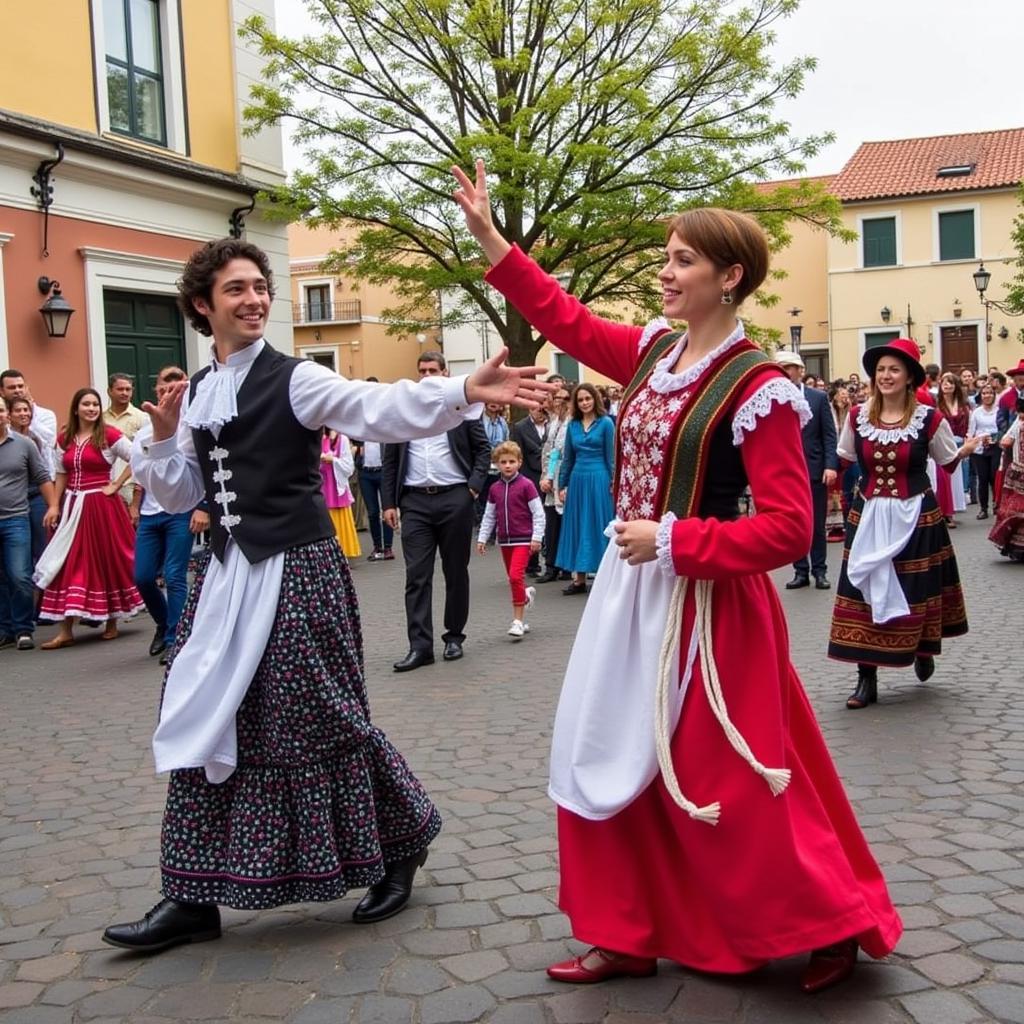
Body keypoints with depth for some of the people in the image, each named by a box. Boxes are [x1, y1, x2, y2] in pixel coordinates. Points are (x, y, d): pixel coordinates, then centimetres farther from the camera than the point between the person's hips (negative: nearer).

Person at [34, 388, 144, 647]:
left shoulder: (109, 435, -5)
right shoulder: (65, 439, 9)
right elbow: (61, 475, 12)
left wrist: (116, 485, -10)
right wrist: (54, 506, 6)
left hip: (101, 506, -4)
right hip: (73, 506, 4)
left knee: (107, 560, 4)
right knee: (70, 564, 1)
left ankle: (112, 622, 18)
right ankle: (66, 631, 3)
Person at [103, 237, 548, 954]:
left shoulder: (295, 380, -8)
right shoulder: (194, 394, 11)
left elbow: (381, 409, -25)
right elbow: (180, 496, 14)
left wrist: (467, 391, -40)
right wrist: (163, 438, -4)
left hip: (297, 574, -6)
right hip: (228, 575, 6)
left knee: (318, 721, 0)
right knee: (208, 722, 8)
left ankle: (403, 840, 25)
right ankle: (196, 897, 20)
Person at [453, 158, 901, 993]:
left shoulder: (756, 389, -16)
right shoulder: (654, 352, 5)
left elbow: (789, 529, -19)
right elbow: (565, 319, 17)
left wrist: (673, 541, -21)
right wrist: (487, 234, 15)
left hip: (703, 600, -8)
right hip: (632, 587, 8)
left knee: (723, 790, 2)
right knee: (611, 765, 12)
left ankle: (838, 923, 23)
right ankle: (627, 935, 27)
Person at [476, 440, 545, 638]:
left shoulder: (526, 485, -8)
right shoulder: (495, 489, 7)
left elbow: (538, 513, -8)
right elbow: (489, 516, 14)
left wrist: (537, 538, -12)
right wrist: (482, 538, 10)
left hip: (523, 540, -5)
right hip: (504, 540, 6)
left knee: (516, 576, -16)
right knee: (513, 580, 9)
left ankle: (518, 620, -11)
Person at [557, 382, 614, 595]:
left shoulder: (605, 423, -3)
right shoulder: (573, 425, 9)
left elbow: (610, 457, -3)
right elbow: (567, 458, 13)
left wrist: (613, 484, -4)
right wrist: (562, 485, 11)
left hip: (598, 479, -5)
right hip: (577, 479, 5)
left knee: (598, 526, 0)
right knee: (577, 527, 7)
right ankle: (579, 579, 12)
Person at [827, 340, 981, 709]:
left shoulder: (929, 419, -8)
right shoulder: (857, 416, 0)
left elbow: (949, 462, 6)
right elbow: (844, 459, 14)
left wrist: (968, 448, -1)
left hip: (916, 516, -2)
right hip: (868, 516, 2)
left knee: (916, 590, 7)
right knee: (865, 592, -1)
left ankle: (923, 652, 38)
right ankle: (866, 679, 5)